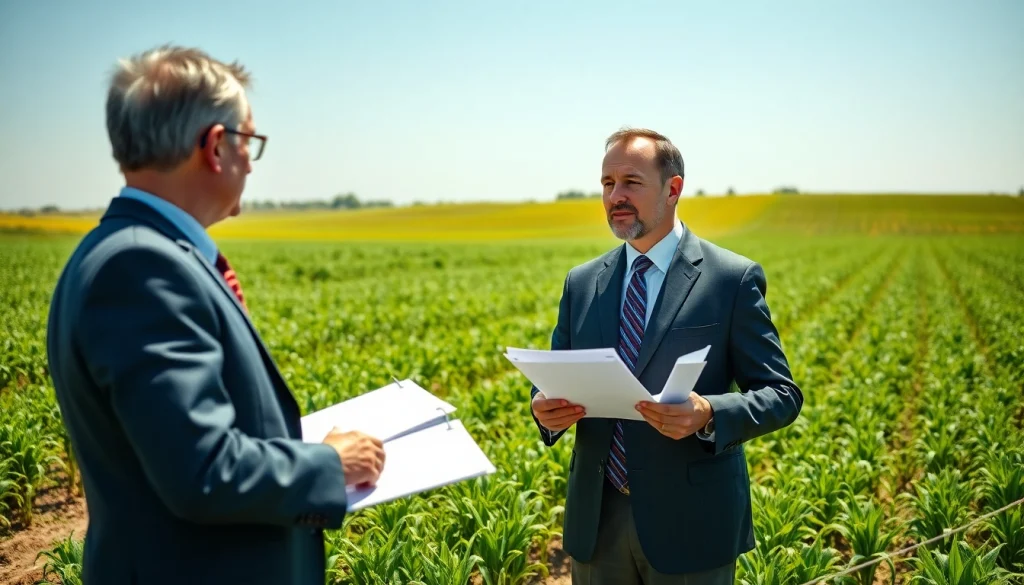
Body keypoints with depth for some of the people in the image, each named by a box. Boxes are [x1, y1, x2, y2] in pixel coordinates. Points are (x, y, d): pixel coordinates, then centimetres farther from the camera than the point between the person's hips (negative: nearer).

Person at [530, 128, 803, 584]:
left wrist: (708, 415, -25)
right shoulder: (581, 283, 7)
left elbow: (782, 394, -6)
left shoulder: (734, 279, -6)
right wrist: (545, 408, -11)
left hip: (690, 522, -3)